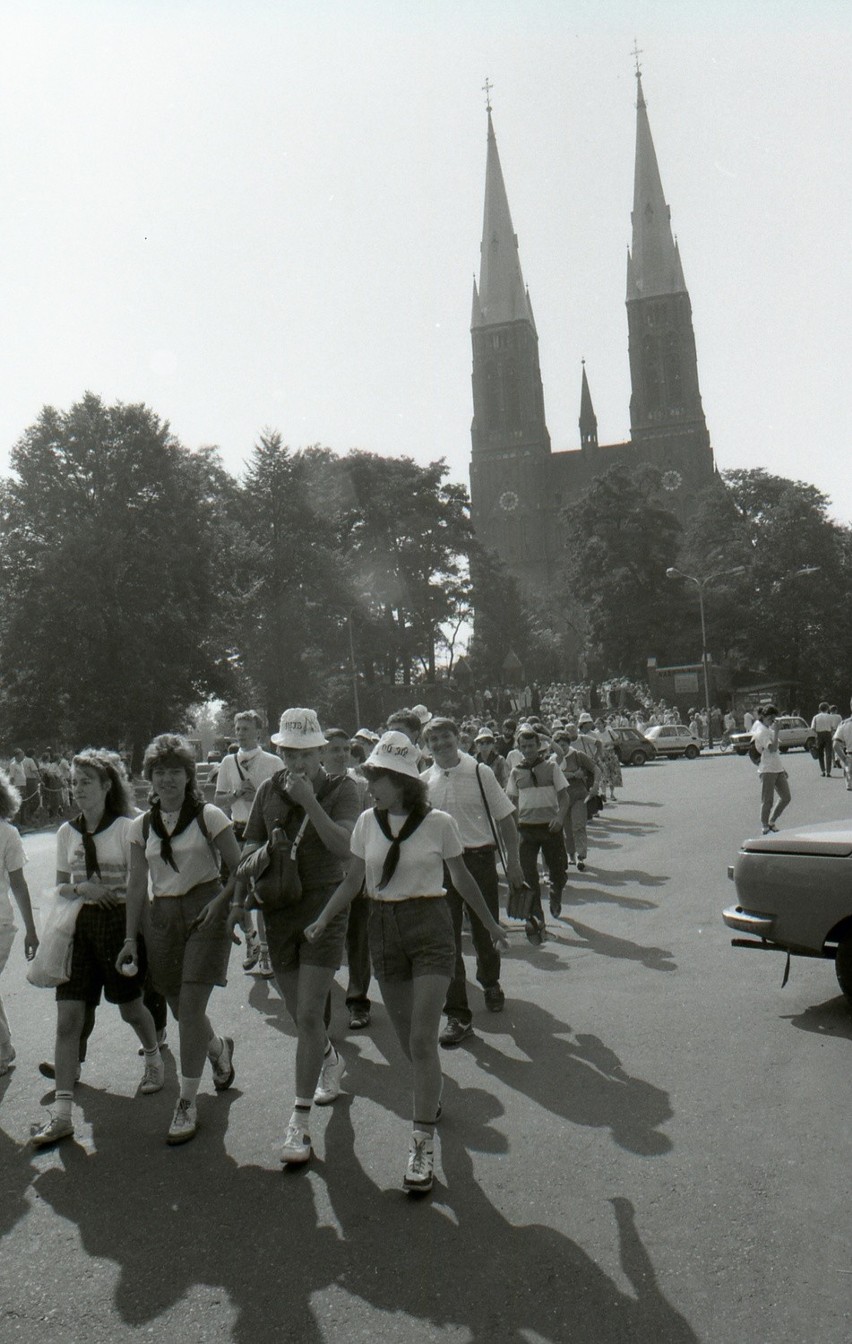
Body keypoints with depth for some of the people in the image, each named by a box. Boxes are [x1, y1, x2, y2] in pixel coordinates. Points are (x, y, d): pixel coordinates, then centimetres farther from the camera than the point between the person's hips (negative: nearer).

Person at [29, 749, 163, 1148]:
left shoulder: (125, 828, -8)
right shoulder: (66, 832, 6)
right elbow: (60, 886, 11)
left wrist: (108, 891, -22)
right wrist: (78, 889, -10)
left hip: (120, 920, -3)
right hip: (79, 924, 4)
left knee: (129, 1006, 13)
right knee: (68, 1016, -5)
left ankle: (154, 1059, 44)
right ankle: (62, 1114, 0)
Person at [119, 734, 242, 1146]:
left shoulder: (209, 816, -5)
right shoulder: (142, 825, 6)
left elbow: (238, 870, -2)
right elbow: (137, 884, 10)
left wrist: (221, 901, -17)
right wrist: (131, 937, 8)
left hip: (204, 913, -4)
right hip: (162, 917, 4)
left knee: (190, 1008, -7)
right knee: (181, 1009, 10)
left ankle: (187, 1103, 7)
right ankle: (219, 1049, 43)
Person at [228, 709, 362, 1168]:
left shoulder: (341, 788, -6)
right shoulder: (268, 790, 5)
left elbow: (344, 845, -19)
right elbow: (250, 850, 10)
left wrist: (310, 801, -25)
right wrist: (238, 902, 2)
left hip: (324, 906, -4)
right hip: (278, 908, 4)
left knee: (308, 1015, -9)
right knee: (300, 1015, 15)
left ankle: (300, 1122, 1)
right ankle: (332, 1060, 46)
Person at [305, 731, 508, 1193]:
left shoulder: (438, 822, -9)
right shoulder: (367, 822, 0)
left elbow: (462, 878, 5)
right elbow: (352, 881, 6)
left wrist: (491, 925, 13)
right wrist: (322, 920, -7)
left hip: (430, 928, -3)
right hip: (383, 929, 4)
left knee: (422, 1038, -9)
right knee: (408, 1041, 12)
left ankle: (423, 1144, 2)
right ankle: (431, 1094, 42)